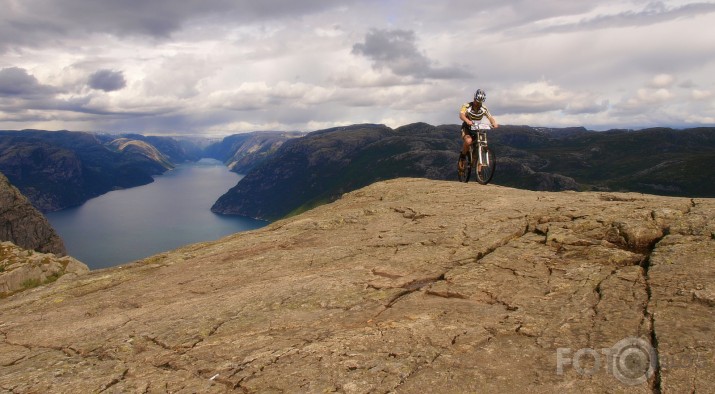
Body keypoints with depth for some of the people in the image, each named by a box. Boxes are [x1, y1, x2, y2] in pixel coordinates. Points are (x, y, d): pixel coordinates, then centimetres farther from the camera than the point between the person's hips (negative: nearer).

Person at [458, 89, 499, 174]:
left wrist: (494, 123, -34)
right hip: (467, 128, -4)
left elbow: (490, 117, -11)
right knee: (468, 141, -36)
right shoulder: (467, 106, -15)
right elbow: (461, 115, -32)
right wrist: (467, 121, -53)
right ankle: (462, 157, -9)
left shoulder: (484, 108, -3)